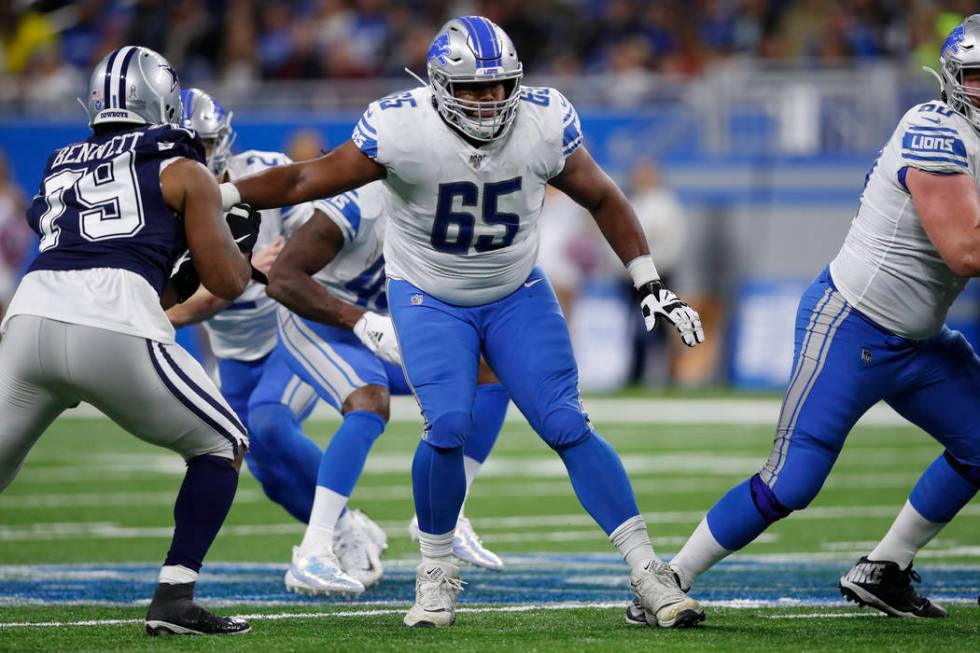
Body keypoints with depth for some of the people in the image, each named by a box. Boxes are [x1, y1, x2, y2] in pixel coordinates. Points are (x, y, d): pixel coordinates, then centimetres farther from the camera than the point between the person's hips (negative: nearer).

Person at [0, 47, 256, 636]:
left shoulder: (60, 170, 30)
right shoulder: (182, 171, 17)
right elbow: (227, 282, 14)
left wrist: (178, 278, 44)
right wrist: (242, 240, 34)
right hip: (113, 331, -4)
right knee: (222, 445, 17)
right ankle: (174, 598, 6)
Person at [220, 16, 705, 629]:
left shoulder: (544, 123, -18)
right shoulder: (402, 128, -25)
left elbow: (602, 198, -3)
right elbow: (309, 180, -18)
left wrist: (651, 285, -4)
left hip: (516, 295, 2)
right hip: (429, 297, -2)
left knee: (568, 426, -9)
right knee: (449, 427, -21)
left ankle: (649, 573, -4)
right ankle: (437, 573, 2)